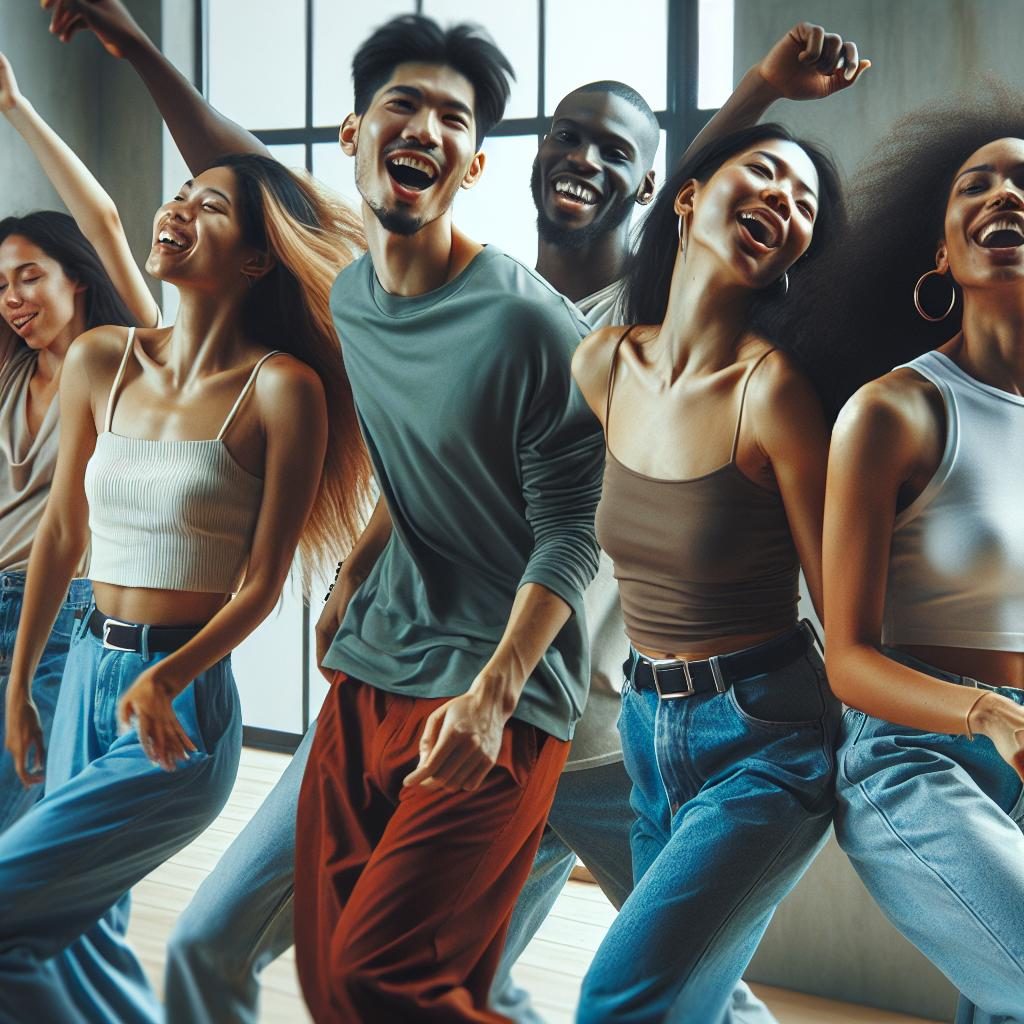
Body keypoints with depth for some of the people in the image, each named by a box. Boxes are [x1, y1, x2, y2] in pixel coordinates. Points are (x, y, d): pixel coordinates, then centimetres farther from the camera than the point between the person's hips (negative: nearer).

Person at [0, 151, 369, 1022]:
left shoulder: (281, 387, -12)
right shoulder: (100, 361, 4)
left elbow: (262, 585, -10)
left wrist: (164, 679, -23)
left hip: (183, 708, -6)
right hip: (88, 668, 6)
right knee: (78, 934, 16)